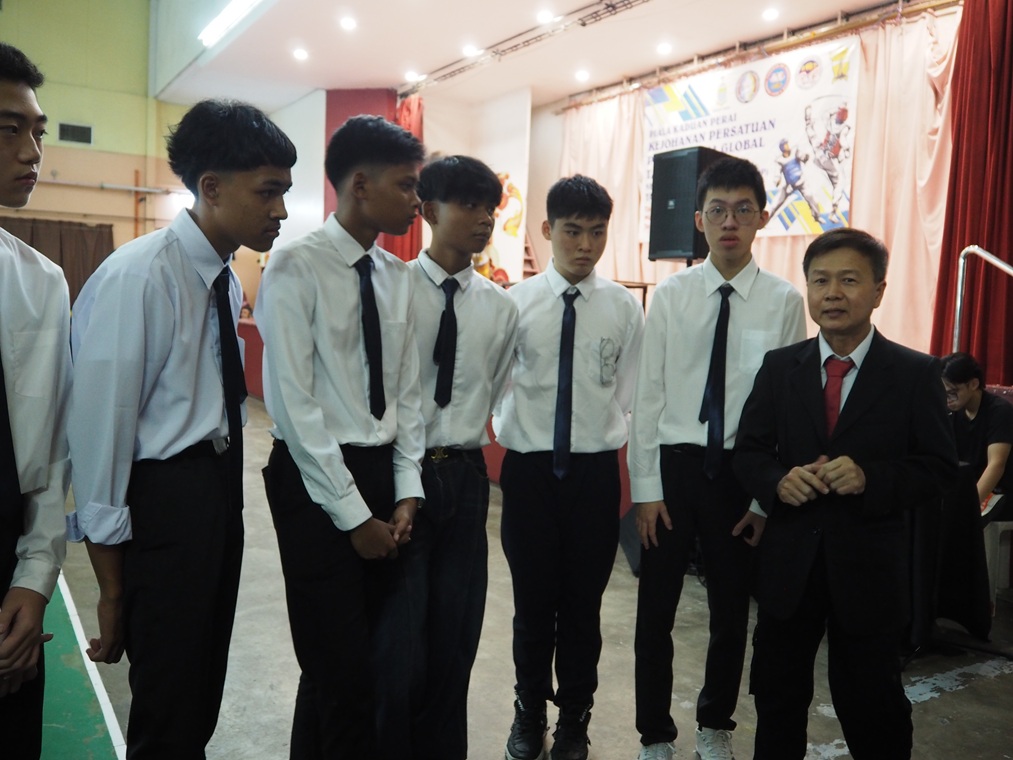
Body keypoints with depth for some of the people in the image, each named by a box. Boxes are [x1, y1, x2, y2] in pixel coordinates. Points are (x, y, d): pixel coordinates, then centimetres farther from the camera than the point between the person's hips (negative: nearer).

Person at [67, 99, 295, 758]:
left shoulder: (227, 281, 5)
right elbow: (99, 429, -18)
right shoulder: (136, 278, -19)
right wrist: (112, 586, -12)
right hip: (163, 500, -8)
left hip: (221, 489, 8)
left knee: (205, 689, 22)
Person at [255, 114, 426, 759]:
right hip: (317, 481, -6)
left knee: (397, 661, 12)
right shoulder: (296, 269, -11)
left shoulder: (398, 277, 7)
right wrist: (355, 515, -14)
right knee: (339, 669, 3)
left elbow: (408, 391, 9)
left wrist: (406, 492, 0)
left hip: (386, 473, 6)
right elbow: (294, 404, -15)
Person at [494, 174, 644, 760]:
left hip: (595, 469, 1)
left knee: (584, 602, 13)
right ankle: (530, 712, 36)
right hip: (528, 466, 0)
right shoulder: (515, 302, -4)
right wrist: (512, 430, -4)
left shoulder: (625, 307, -2)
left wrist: (609, 437, -3)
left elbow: (630, 392, 3)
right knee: (532, 600, 12)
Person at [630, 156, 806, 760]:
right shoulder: (671, 295, -2)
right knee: (655, 610, 8)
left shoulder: (784, 301, -4)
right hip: (675, 463, 0)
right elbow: (648, 397, -2)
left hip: (744, 471, 0)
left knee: (732, 610, 16)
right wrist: (646, 488, -4)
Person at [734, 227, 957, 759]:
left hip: (869, 567, -2)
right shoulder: (779, 367, 2)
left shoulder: (915, 374, -5)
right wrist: (779, 481, -17)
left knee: (872, 706, 14)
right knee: (777, 696, 17)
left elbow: (938, 468, -5)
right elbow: (749, 452, 4)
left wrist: (871, 478, -23)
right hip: (788, 561, 2)